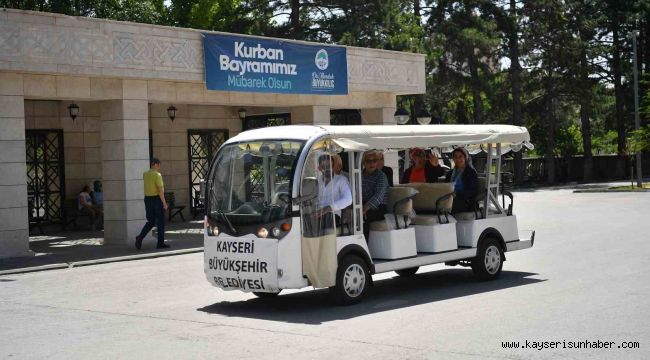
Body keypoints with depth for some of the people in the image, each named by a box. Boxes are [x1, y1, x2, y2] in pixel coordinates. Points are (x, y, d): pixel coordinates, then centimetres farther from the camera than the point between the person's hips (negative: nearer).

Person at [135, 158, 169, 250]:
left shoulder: (145, 174, 7)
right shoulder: (157, 175, -14)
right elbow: (160, 190, -20)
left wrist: (153, 169, 22)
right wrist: (164, 203, -17)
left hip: (147, 199, 7)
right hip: (157, 199, -7)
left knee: (150, 222, 13)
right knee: (160, 222, 5)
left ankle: (140, 237, -7)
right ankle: (160, 243, 8)